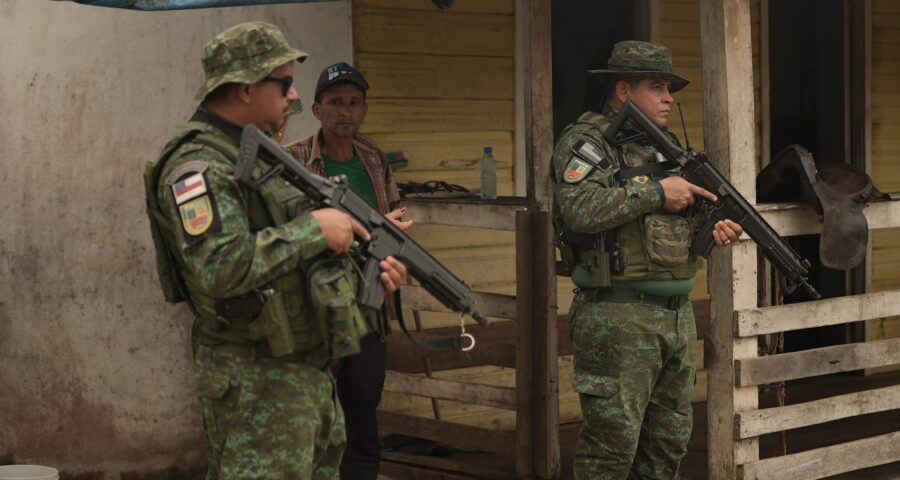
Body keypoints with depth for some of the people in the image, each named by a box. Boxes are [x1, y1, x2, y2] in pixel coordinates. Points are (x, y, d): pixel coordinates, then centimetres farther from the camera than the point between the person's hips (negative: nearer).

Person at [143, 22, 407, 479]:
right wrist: (313, 229, -24)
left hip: (310, 371, 10)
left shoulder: (259, 154, 15)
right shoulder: (197, 165, -17)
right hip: (256, 386, -10)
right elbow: (220, 268, -30)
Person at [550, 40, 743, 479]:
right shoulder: (585, 142, -7)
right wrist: (655, 192, -19)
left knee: (670, 439, 13)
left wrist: (711, 231, 3)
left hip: (677, 315, 8)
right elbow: (582, 209, -24)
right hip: (618, 318, -8)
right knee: (613, 440, -6)